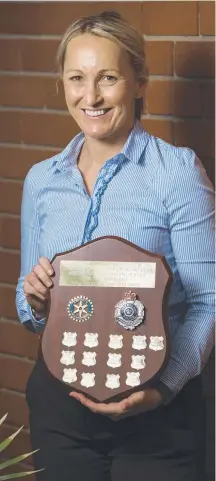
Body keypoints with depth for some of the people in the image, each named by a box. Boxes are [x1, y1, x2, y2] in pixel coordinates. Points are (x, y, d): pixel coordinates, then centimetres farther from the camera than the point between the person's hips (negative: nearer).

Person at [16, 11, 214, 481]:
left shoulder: (177, 170, -9)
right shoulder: (41, 180, 6)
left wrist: (164, 387, -24)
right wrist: (34, 300, -8)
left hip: (155, 410, -4)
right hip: (58, 402, 4)